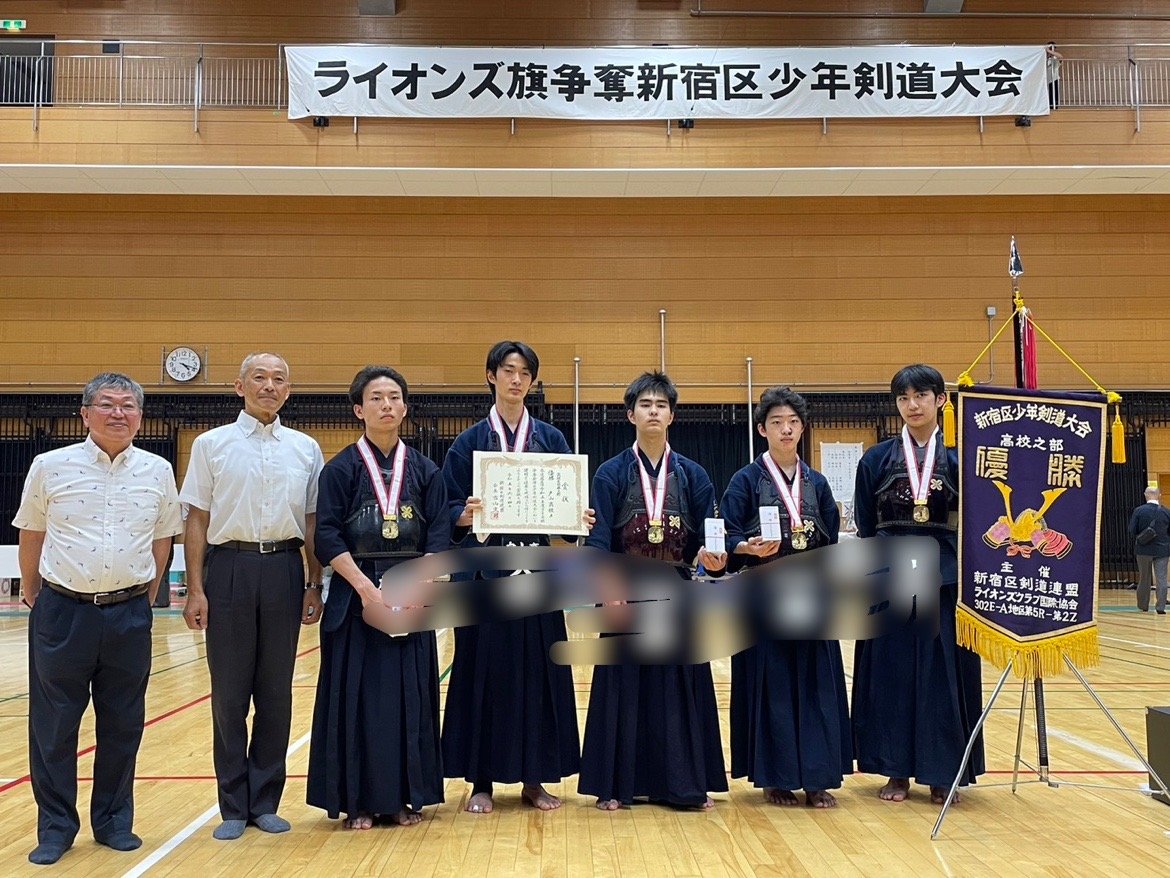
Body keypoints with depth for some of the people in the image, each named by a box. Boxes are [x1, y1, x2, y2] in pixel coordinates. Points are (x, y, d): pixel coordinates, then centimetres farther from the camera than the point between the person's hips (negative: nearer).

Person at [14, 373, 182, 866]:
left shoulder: (158, 471, 1)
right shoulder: (50, 466, -2)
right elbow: (30, 538, 8)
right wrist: (34, 598, 12)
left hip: (129, 615, 1)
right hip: (63, 611, -1)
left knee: (123, 727, 10)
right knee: (53, 725, 6)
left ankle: (114, 821, 24)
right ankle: (56, 827, 20)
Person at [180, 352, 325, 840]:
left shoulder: (305, 449, 7)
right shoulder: (211, 445, 2)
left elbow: (312, 521, 9)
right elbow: (197, 520, 1)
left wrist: (315, 584, 5)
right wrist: (195, 589, -4)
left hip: (284, 569, 2)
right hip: (229, 567, -1)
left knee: (276, 691, 8)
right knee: (229, 691, 5)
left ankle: (265, 801, 20)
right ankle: (233, 806, 16)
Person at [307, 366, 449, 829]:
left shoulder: (424, 471, 7)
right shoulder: (341, 469, -1)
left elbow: (438, 539, 3)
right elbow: (328, 538, -7)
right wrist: (365, 586, -17)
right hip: (356, 595, -2)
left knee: (410, 696, 4)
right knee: (358, 695, 1)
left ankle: (404, 796, 15)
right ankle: (358, 800, 11)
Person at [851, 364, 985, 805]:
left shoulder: (960, 456, 3)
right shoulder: (876, 460, 5)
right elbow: (865, 529, 5)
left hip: (945, 578, 0)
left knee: (944, 674, 3)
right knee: (892, 673, 4)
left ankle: (941, 773, 14)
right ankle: (897, 770, 15)